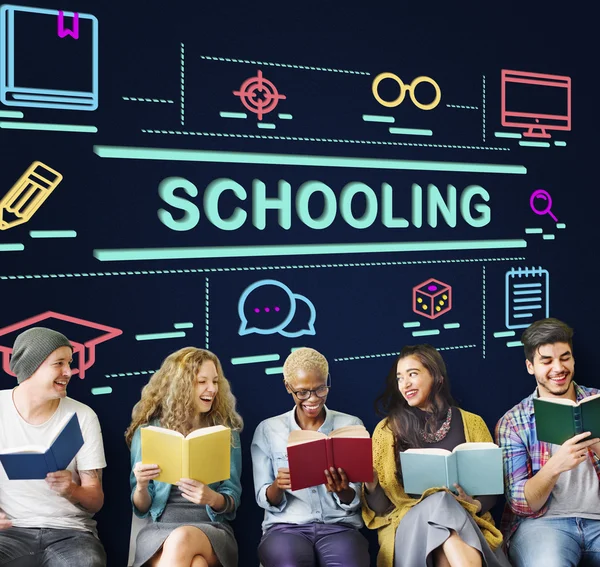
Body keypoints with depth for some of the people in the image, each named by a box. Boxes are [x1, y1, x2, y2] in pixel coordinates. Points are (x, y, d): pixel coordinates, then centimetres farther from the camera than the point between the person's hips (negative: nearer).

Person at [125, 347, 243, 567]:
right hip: (158, 529, -1)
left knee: (182, 540, -37)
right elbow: (141, 508, 8)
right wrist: (141, 486, -15)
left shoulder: (226, 431, 8)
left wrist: (212, 498, -18)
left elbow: (232, 501, 6)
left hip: (212, 529, 1)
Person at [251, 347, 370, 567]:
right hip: (286, 527, 0)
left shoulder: (351, 425, 8)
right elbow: (266, 501, 5)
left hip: (339, 526, 0)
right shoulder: (268, 430, 8)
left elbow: (354, 501, 5)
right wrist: (277, 486, -18)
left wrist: (342, 491, -18)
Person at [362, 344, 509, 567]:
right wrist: (370, 486, -16)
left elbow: (491, 491, 13)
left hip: (466, 521, -1)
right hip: (407, 523, 1)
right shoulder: (388, 429, 8)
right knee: (438, 503, -35)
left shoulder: (472, 423, 10)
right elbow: (381, 507, 6)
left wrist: (475, 505, -10)